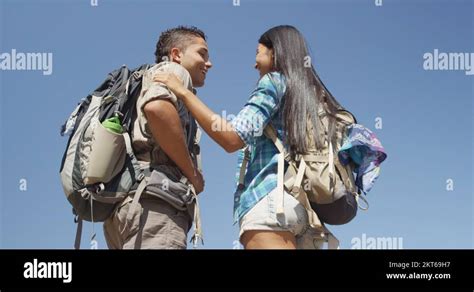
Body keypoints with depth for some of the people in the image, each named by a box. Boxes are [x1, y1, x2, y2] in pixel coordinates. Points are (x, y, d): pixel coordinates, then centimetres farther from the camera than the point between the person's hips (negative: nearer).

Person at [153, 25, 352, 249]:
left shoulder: (273, 81, 6)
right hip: (309, 203, 7)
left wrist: (184, 93, -5)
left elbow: (232, 139, -8)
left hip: (270, 197, -7)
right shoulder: (316, 95, 27)